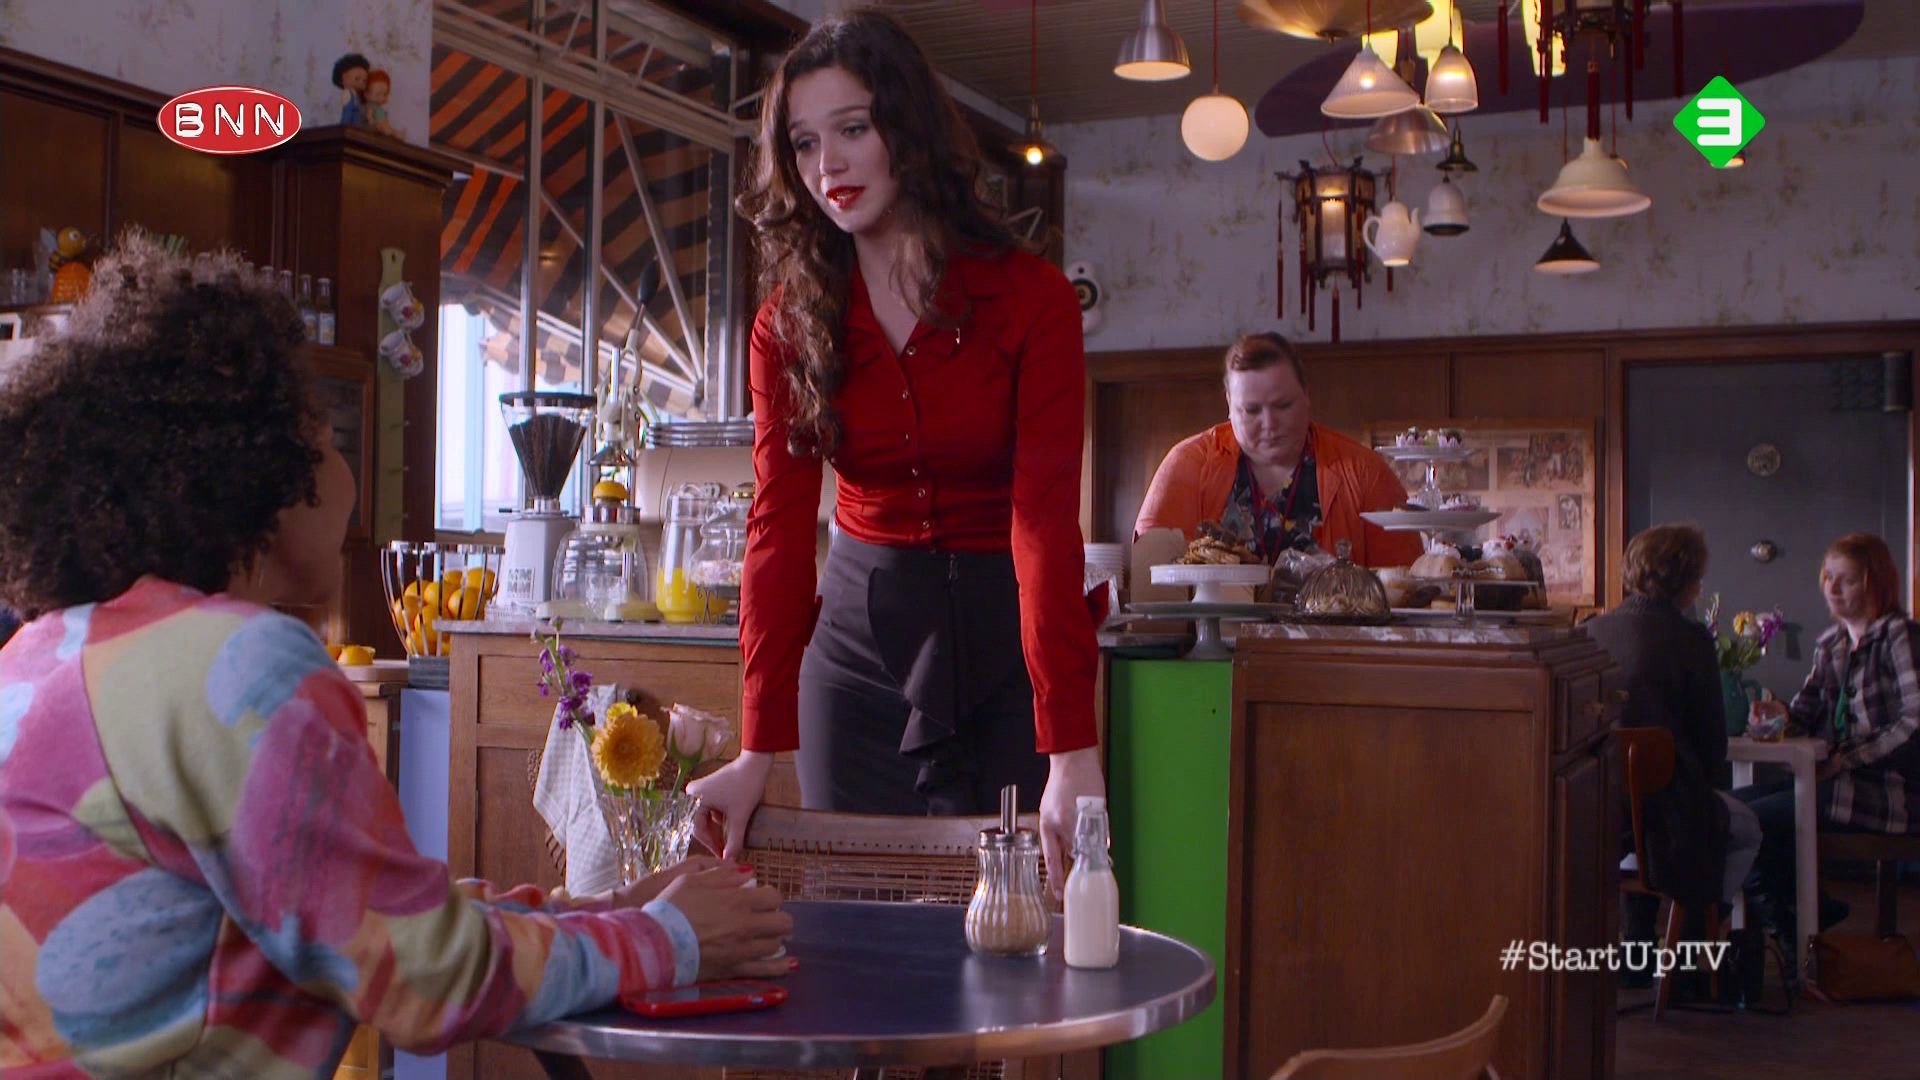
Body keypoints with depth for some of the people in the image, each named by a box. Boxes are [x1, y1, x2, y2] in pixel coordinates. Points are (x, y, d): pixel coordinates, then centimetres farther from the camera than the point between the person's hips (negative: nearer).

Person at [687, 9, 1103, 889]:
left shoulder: (1030, 299, -11)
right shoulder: (790, 322, -1)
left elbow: (1045, 518, -19)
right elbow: (780, 527, -8)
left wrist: (1071, 752, -27)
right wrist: (759, 750, -16)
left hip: (1006, 628, -2)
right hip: (859, 631, 3)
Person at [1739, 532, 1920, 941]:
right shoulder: (1829, 643, 14)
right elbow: (1809, 711, 14)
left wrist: (1848, 760, -20)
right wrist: (1783, 713, -10)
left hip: (1886, 788, -8)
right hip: (1837, 778, 8)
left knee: (1757, 818, -20)